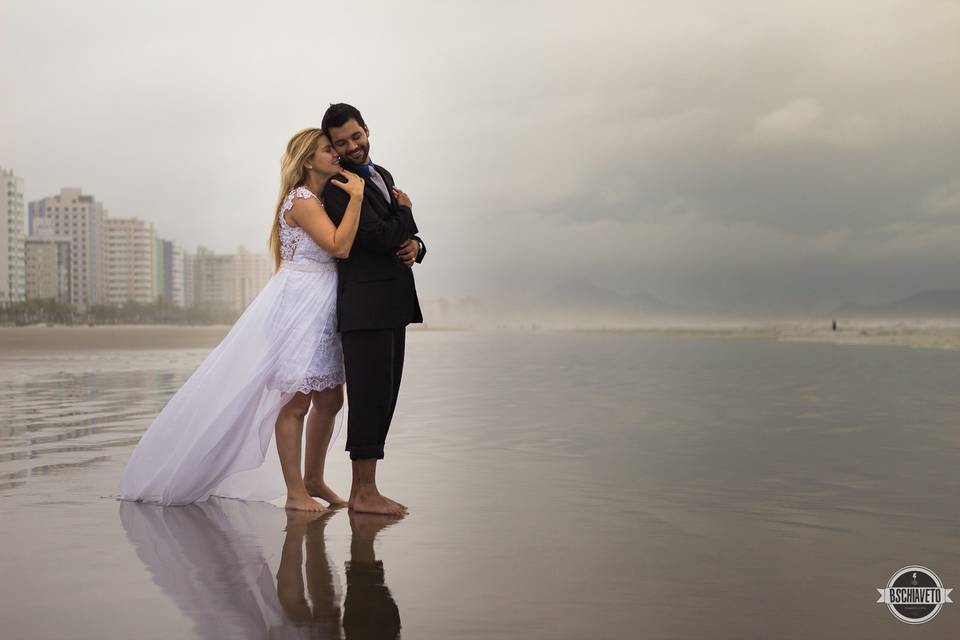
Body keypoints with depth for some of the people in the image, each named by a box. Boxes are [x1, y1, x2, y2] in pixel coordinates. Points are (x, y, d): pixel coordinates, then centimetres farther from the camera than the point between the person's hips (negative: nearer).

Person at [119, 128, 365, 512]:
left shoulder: (323, 200, 16)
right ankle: (294, 492, 5)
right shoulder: (302, 200, -13)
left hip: (320, 307, 9)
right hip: (297, 303, -9)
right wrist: (356, 196, -20)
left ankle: (313, 480, 24)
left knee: (330, 400, 11)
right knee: (296, 401, -3)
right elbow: (340, 246, -24)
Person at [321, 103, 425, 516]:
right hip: (365, 306, -9)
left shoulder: (382, 175, 19)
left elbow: (400, 238, 22)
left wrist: (414, 245, -1)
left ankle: (361, 490, 15)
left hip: (391, 304, 9)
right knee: (370, 397, -7)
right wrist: (404, 211, 0)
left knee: (382, 399, 9)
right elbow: (379, 238, -19)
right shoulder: (339, 186, -10)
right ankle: (365, 493, 2)